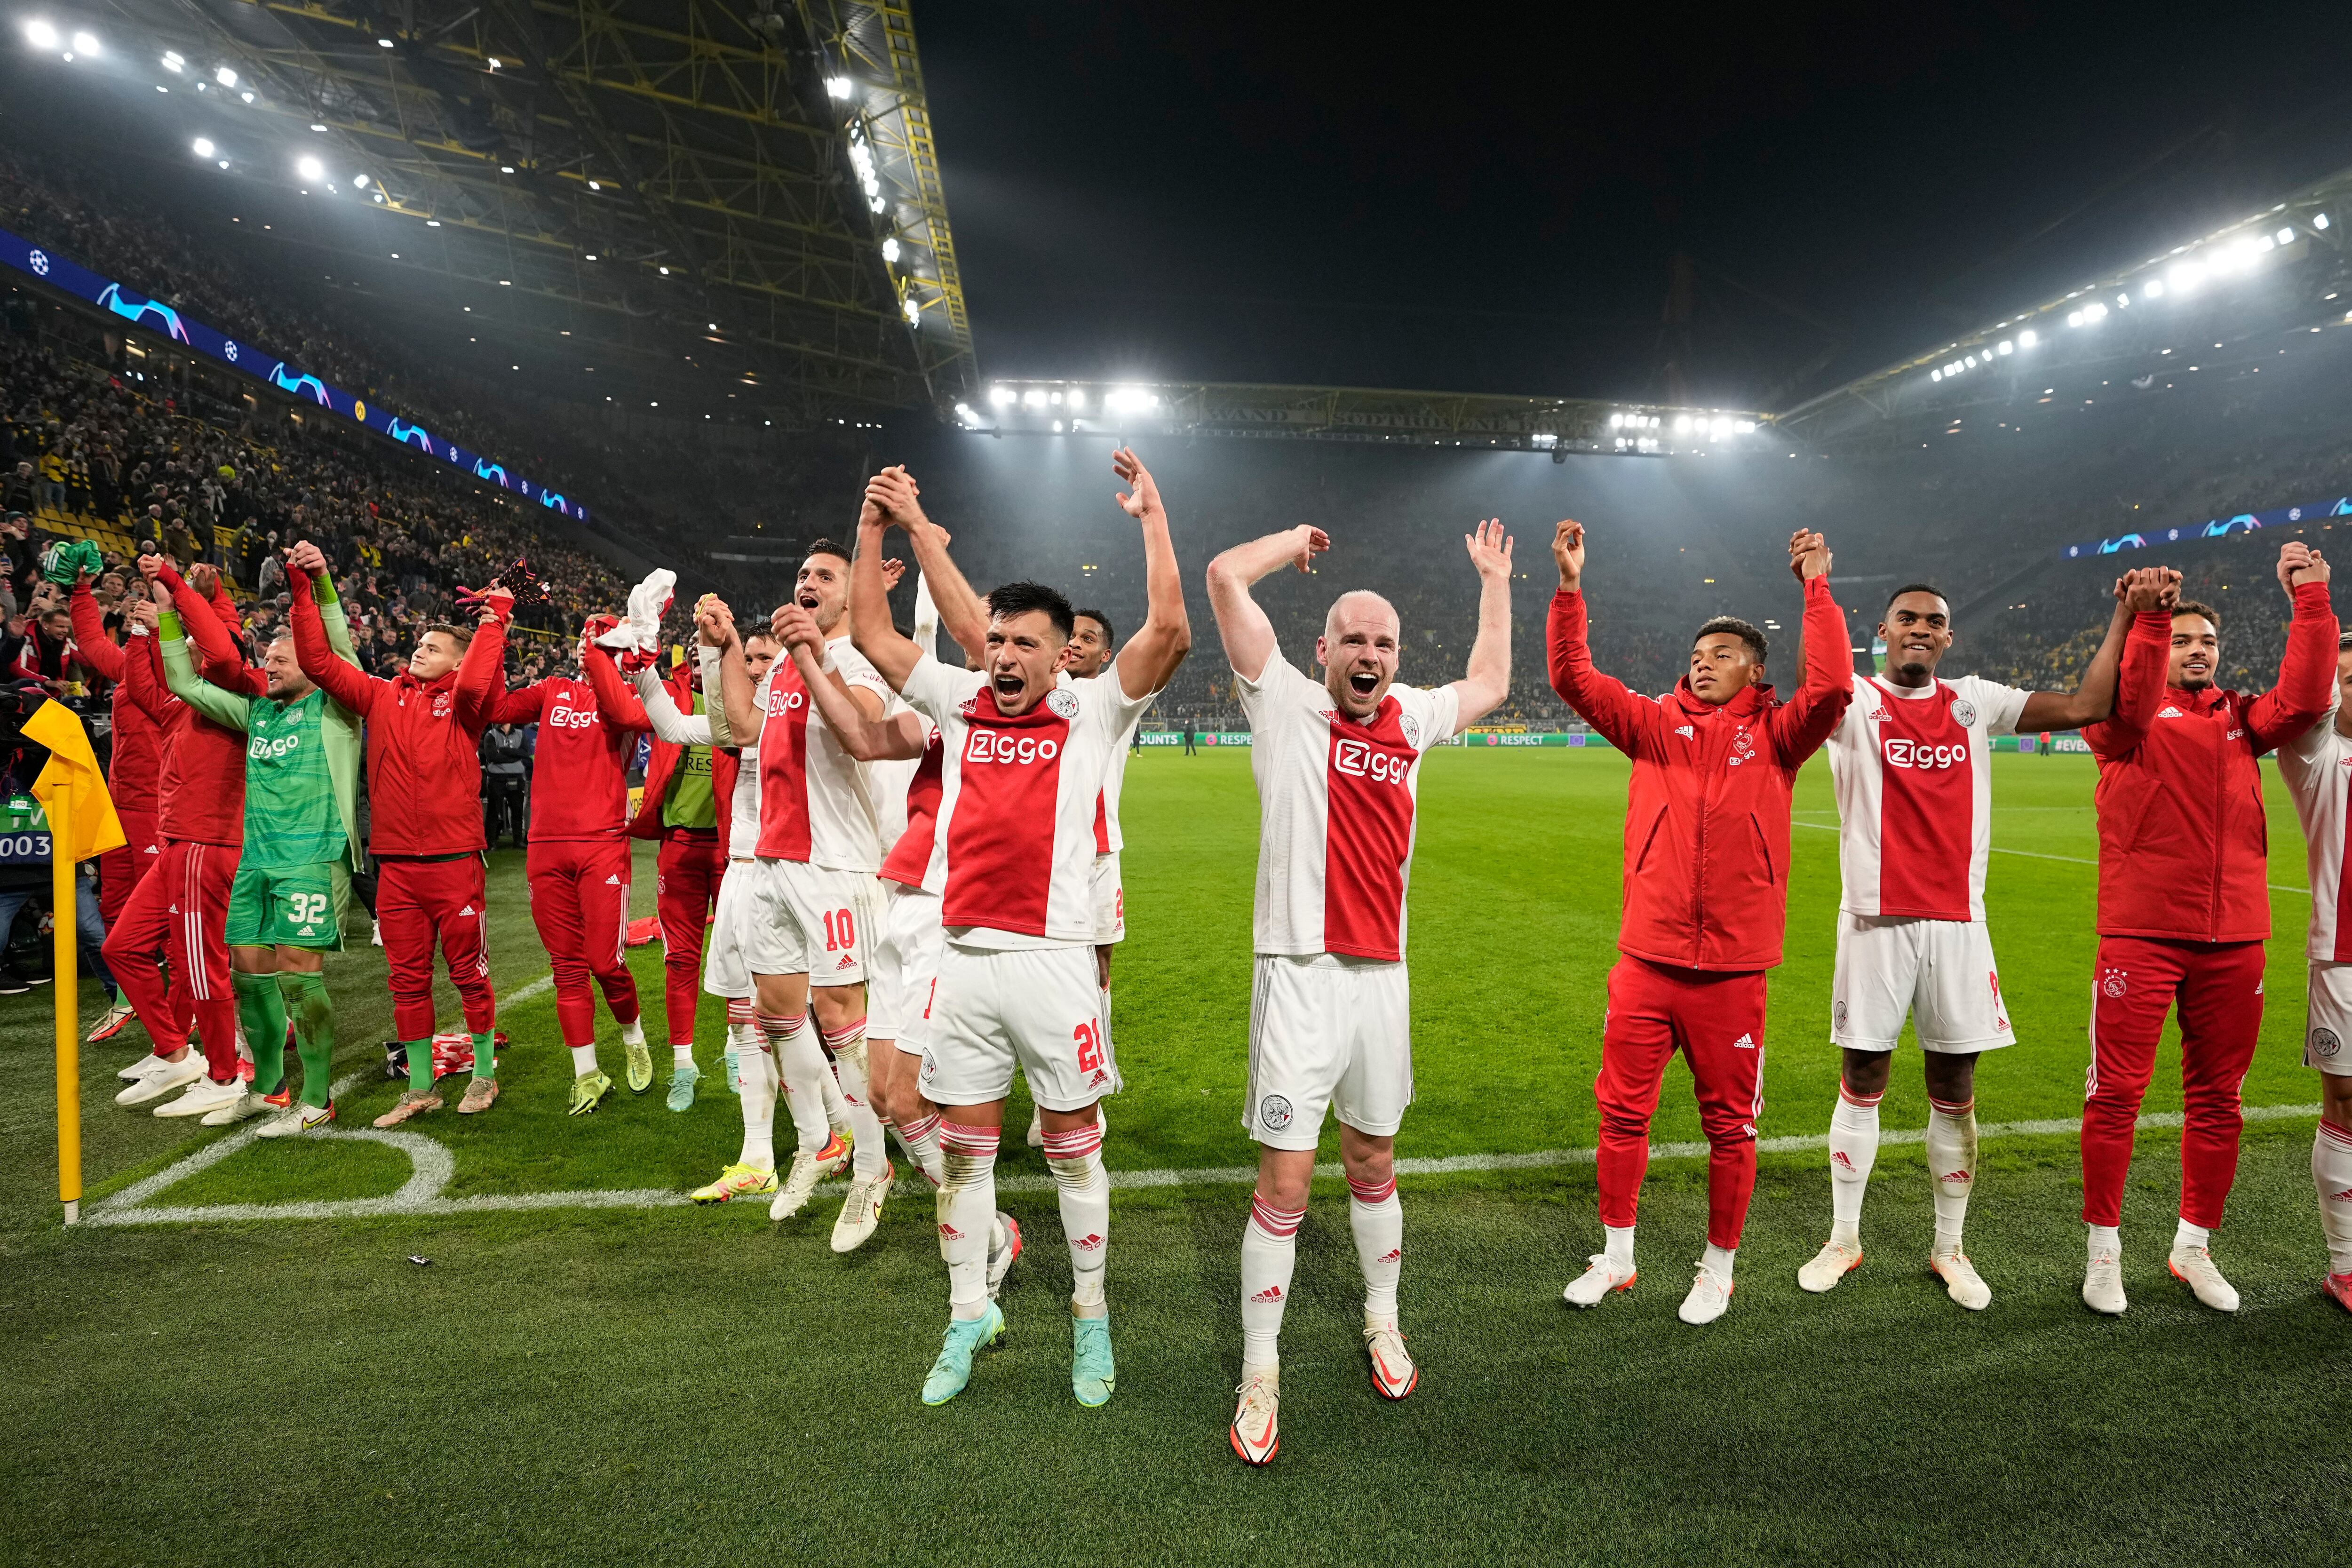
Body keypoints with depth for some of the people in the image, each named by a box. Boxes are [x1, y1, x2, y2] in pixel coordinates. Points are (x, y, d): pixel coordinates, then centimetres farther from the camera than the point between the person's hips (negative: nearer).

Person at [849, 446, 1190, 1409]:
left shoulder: (1090, 714, -2)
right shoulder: (961, 701, 8)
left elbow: (1170, 634, -13)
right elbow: (870, 635, 13)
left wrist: (1152, 518, -11)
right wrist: (873, 526, 9)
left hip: (1053, 959, -3)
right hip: (963, 958, 4)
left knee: (1072, 1145, 8)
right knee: (963, 1147, 12)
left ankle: (1090, 1317, 25)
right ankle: (969, 1315, 29)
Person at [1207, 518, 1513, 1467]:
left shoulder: (1411, 720, 11)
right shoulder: (1286, 703, -2)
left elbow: (1489, 684, 30)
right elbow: (1225, 577, -8)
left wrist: (1494, 581, 34)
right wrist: (1300, 540, 8)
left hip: (1383, 975, 5)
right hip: (1301, 973, -5)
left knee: (1372, 1162, 19)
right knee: (1284, 1181, -1)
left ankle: (1382, 1322, 40)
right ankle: (1259, 1375, 13)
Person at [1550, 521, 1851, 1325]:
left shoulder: (1774, 736, 3)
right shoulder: (1657, 725, 8)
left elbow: (1831, 689, -14)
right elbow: (1574, 678, 1)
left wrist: (1817, 590, -10)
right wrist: (1569, 586, -7)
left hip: (1733, 970, -2)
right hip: (1645, 962, 2)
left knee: (1730, 1125, 10)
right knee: (1622, 1112, 9)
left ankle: (1718, 1269, 29)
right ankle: (1616, 1257, 27)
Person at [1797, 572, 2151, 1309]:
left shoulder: (1975, 702, 10)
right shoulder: (1855, 700, -1)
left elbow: (2086, 706, 5)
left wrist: (2126, 616, 2)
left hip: (1958, 922, 3)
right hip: (1876, 920, -3)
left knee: (1954, 1090, 10)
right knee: (1861, 1083, 6)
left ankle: (1949, 1249, 26)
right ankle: (1843, 1240, 21)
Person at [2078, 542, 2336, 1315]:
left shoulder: (2240, 716, 14)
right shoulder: (2131, 718, 4)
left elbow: (2302, 701, -4)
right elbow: (2125, 707, -19)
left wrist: (2310, 603, -7)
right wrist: (2148, 617, -26)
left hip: (2234, 937, 4)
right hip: (2142, 932, -4)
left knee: (2217, 1098, 12)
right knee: (2117, 1092, -2)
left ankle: (2194, 1246, 26)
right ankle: (2104, 1249, 10)